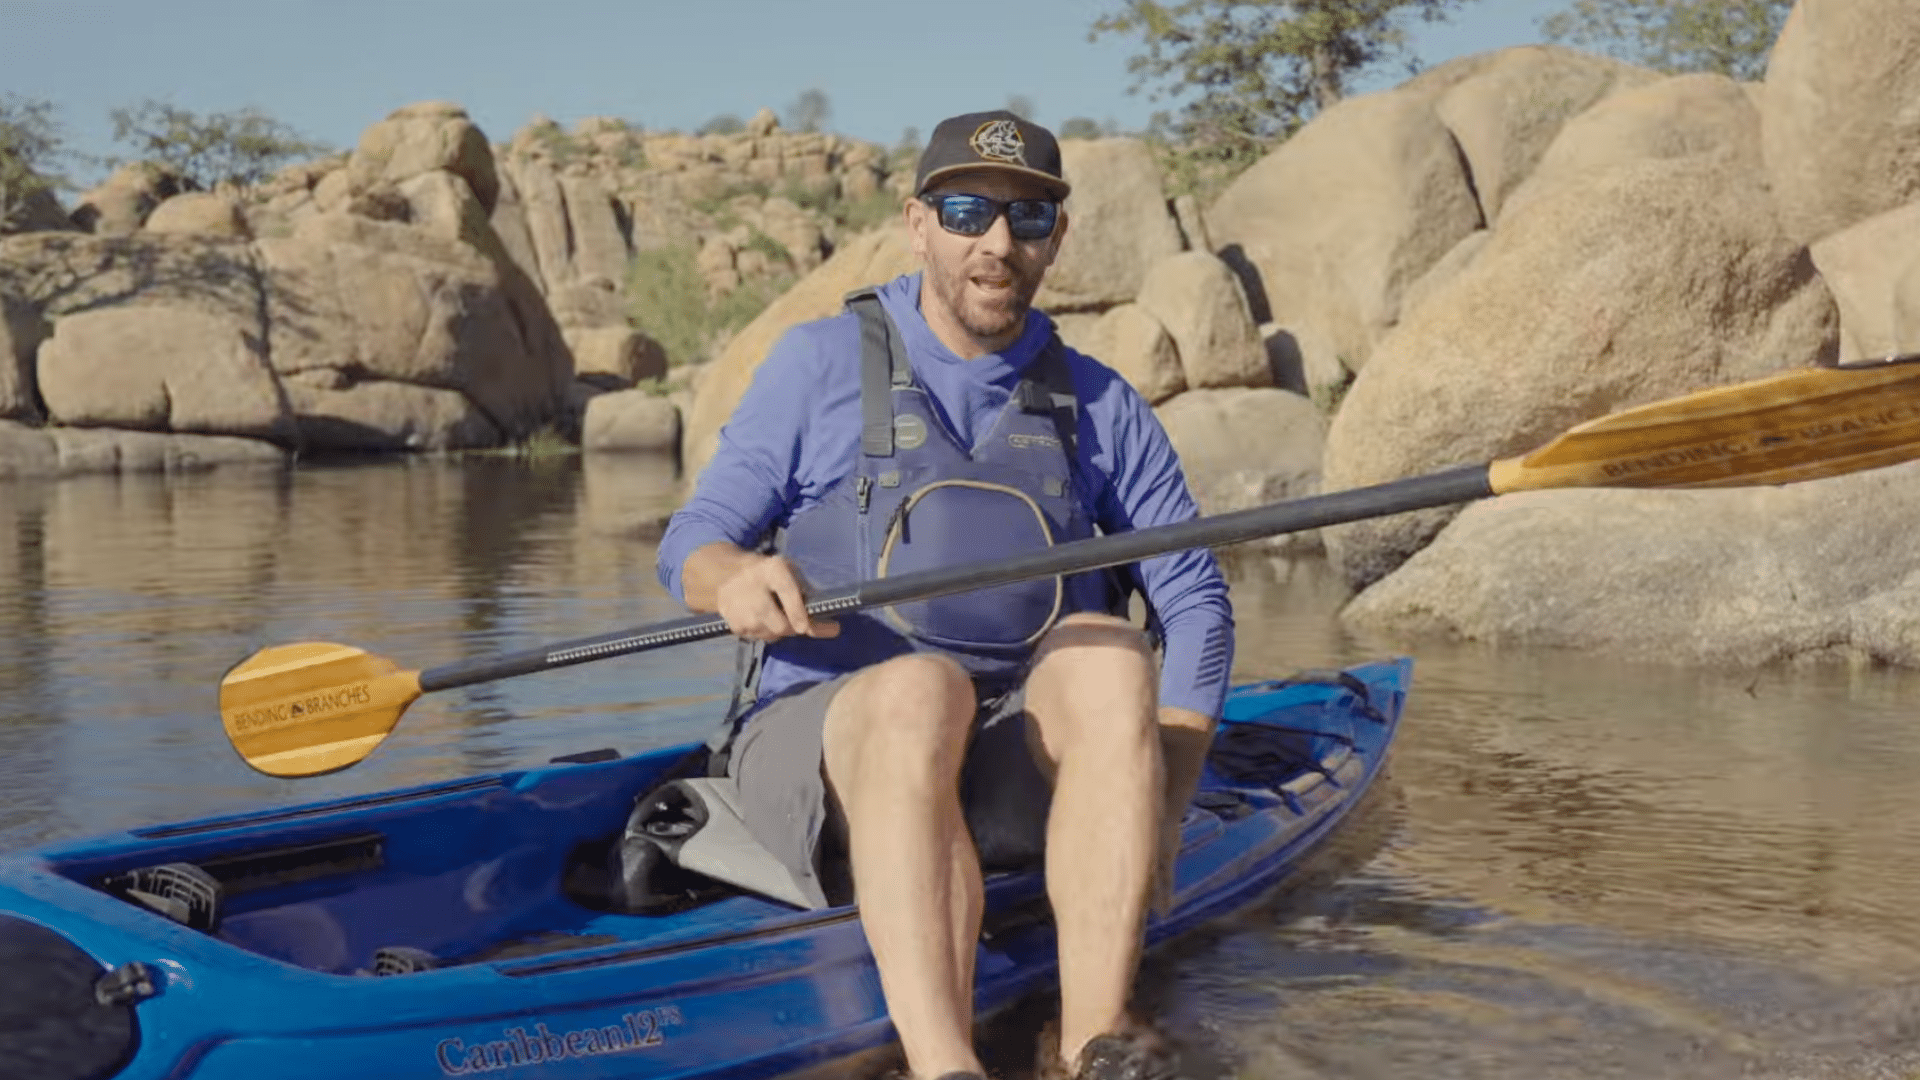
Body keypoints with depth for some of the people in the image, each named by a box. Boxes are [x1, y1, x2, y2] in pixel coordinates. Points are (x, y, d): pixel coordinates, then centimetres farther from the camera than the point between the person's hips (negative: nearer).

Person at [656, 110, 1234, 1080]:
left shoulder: (1099, 409, 12)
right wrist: (734, 576, -23)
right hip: (819, 742, -2)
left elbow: (1194, 604, 9)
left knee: (1108, 654, -29)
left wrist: (1160, 811, -6)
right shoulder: (822, 363, 6)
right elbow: (688, 544, 4)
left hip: (1016, 772, 2)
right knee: (918, 686, -36)